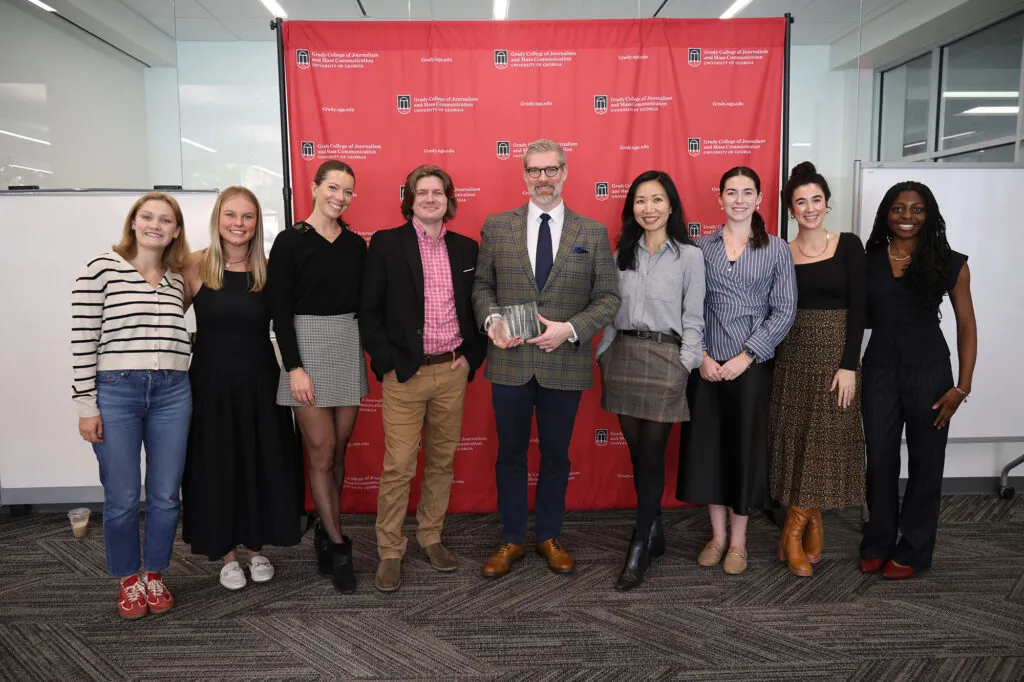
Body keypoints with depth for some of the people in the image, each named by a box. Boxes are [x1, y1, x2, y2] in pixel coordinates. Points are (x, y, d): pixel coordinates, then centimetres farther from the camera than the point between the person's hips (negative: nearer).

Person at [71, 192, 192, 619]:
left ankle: (155, 575, 28)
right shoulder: (101, 269, -3)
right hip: (116, 392, -3)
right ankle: (129, 579, 26)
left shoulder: (178, 280, 10)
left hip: (172, 393, 3)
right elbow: (83, 341, -4)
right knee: (122, 499, 4)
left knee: (165, 496, 8)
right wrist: (86, 405, -6)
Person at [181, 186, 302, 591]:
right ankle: (227, 555, 27)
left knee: (261, 465, 9)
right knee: (216, 468, 8)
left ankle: (256, 549, 30)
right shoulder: (195, 267, -6)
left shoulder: (269, 270, -1)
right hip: (211, 383, -1)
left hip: (259, 382, 1)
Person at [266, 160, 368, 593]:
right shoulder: (290, 241, -5)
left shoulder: (356, 245, 9)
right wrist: (295, 367, -14)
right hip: (307, 349, -4)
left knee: (338, 452, 10)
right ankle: (338, 546, 12)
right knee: (321, 454, -1)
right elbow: (279, 309, -8)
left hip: (349, 349, 5)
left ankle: (326, 530, 27)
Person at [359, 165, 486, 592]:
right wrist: (388, 364, -10)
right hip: (405, 375, -4)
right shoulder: (386, 244, -3)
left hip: (453, 372, 4)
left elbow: (477, 307, 15)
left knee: (442, 462, 13)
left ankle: (431, 538, 29)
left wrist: (472, 356, 4)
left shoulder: (465, 248, 8)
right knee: (398, 466, -1)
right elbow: (369, 312, -4)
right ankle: (389, 553, 14)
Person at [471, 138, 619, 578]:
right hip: (509, 361, 1)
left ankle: (549, 537, 33)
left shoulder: (593, 233, 1)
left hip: (564, 363, 0)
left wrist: (570, 329, -15)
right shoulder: (497, 227, 3)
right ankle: (511, 540, 28)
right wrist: (492, 319, -13)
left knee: (556, 454, 13)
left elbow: (608, 297, 0)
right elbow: (481, 285, 7)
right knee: (510, 454, 11)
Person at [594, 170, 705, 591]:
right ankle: (653, 529, 26)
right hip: (622, 355, 4)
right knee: (636, 452, 9)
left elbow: (693, 319, -2)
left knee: (651, 455, -2)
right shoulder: (622, 254, 9)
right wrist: (604, 354, 6)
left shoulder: (689, 256, -1)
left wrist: (684, 366, -8)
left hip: (664, 358, -4)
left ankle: (638, 552, 7)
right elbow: (612, 312, 12)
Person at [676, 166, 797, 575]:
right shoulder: (701, 247, 5)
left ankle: (738, 541, 22)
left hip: (751, 365, -1)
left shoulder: (776, 249, 1)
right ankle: (717, 535, 24)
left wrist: (746, 357, -11)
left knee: (745, 446, 6)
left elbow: (784, 310, -4)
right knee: (706, 445, 6)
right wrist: (701, 356, -8)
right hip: (706, 365, 2)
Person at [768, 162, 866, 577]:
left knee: (826, 441, 0)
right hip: (792, 357, 2)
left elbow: (857, 308, -5)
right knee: (795, 441, 4)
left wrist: (849, 365, -12)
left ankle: (793, 531, 13)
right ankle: (812, 524, 20)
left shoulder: (848, 246, 0)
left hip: (835, 355, -1)